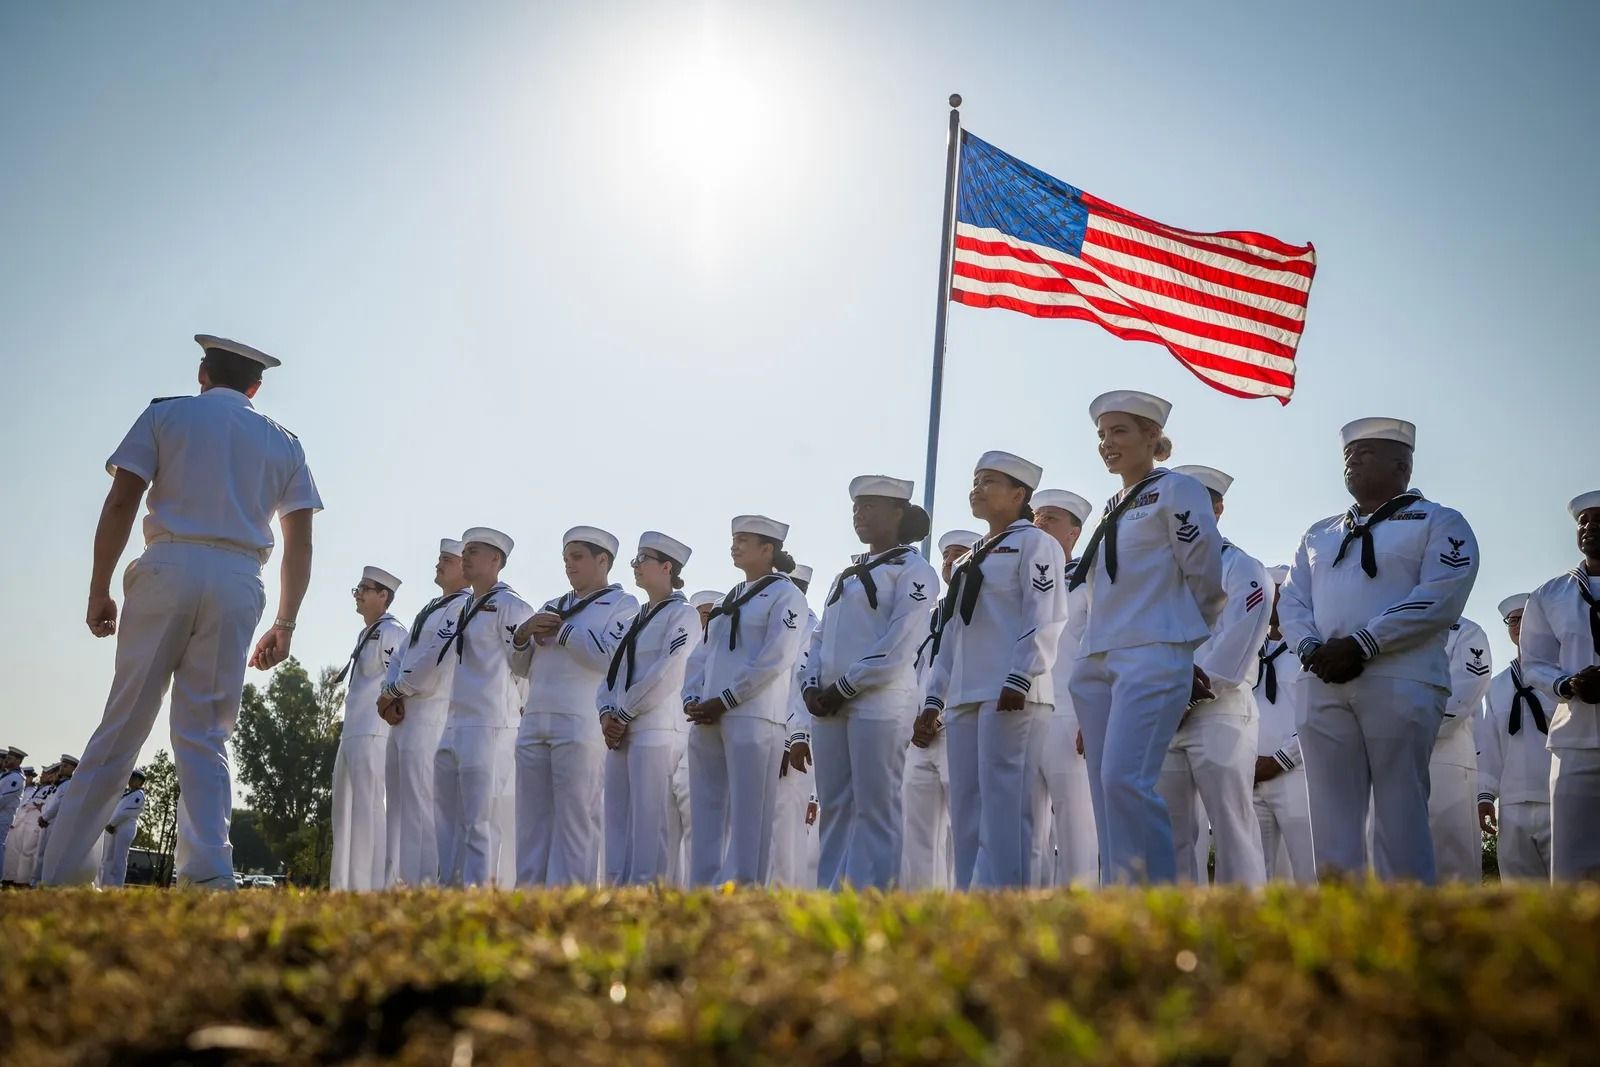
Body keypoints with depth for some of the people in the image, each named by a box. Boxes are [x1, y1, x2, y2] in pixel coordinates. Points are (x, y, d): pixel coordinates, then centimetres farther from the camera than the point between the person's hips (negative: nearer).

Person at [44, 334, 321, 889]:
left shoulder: (166, 414, 12)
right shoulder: (284, 443, 17)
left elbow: (120, 503, 1)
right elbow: (300, 543, 10)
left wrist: (99, 589, 4)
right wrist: (285, 624, 13)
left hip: (168, 568, -1)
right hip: (239, 584, 1)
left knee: (122, 725, 2)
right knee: (205, 737, 3)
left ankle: (63, 875, 2)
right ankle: (208, 873, -11)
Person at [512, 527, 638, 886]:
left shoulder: (623, 605, 5)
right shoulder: (552, 607, 25)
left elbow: (609, 655, -13)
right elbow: (522, 666, 24)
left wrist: (560, 631, -5)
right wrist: (524, 634, 4)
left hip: (581, 725, -7)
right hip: (533, 722, 7)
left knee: (576, 820, -7)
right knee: (532, 820, 4)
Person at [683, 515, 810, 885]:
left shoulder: (786, 595, 0)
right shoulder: (729, 599, 23)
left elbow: (774, 660, -11)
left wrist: (723, 702, -13)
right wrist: (692, 699, 3)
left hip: (753, 717, -7)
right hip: (707, 720, 8)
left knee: (748, 815, -8)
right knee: (706, 813, 5)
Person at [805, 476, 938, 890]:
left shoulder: (913, 570, -1)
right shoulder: (847, 574, 23)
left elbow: (899, 646, -12)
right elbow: (821, 635, 20)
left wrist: (845, 687, -12)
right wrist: (812, 685, 2)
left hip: (880, 702, -7)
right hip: (829, 705, 7)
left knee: (875, 807, -7)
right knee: (834, 806, 6)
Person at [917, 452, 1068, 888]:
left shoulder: (1034, 543, 3)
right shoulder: (970, 559, 26)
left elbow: (1044, 619, -9)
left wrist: (1020, 679, -20)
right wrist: (934, 696, 17)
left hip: (1011, 696, -8)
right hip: (964, 699, 8)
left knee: (1003, 806, -12)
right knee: (967, 812, 5)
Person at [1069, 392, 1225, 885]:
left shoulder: (1177, 489, 0)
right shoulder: (1112, 509, 21)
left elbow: (1207, 579, -1)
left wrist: (1180, 632, 11)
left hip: (1151, 656, -8)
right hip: (1097, 660, 8)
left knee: (1125, 779, -20)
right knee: (1105, 788, 2)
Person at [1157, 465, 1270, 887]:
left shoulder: (1241, 568, 3)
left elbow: (1239, 639, -9)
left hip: (1220, 710, -6)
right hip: (1165, 716, 6)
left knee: (1232, 823, -9)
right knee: (1171, 827, 4)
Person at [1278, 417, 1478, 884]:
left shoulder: (1439, 522, 8)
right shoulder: (1320, 534, 25)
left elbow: (1439, 597, -8)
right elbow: (1292, 600, 17)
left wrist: (1361, 645, -15)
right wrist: (1310, 648, -5)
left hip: (1401, 684, -5)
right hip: (1325, 687, 5)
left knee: (1400, 816, -7)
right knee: (1333, 819, 0)